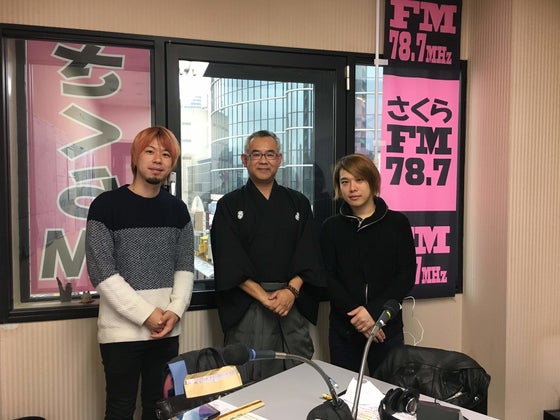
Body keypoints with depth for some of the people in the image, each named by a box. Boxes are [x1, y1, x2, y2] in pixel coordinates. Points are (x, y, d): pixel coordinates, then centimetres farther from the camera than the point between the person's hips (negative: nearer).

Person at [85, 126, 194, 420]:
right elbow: (102, 273, -12)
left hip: (166, 329, 4)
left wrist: (175, 310, -8)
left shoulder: (177, 209, 8)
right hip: (122, 330, -4)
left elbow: (185, 267, 8)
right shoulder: (106, 205, -7)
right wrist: (147, 314, -14)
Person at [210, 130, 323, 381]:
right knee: (247, 380, 0)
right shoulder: (230, 205, 4)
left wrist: (291, 290, -12)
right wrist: (264, 297, -13)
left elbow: (308, 255, 4)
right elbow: (230, 261, -4)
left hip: (293, 303, 2)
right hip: (246, 306, -2)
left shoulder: (298, 203, 12)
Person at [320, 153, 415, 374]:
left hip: (387, 327, -1)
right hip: (343, 329, 1)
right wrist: (355, 314, -14)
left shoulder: (397, 223, 1)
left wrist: (374, 311, -13)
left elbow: (407, 275, -3)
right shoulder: (331, 227, 5)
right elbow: (328, 278, 0)